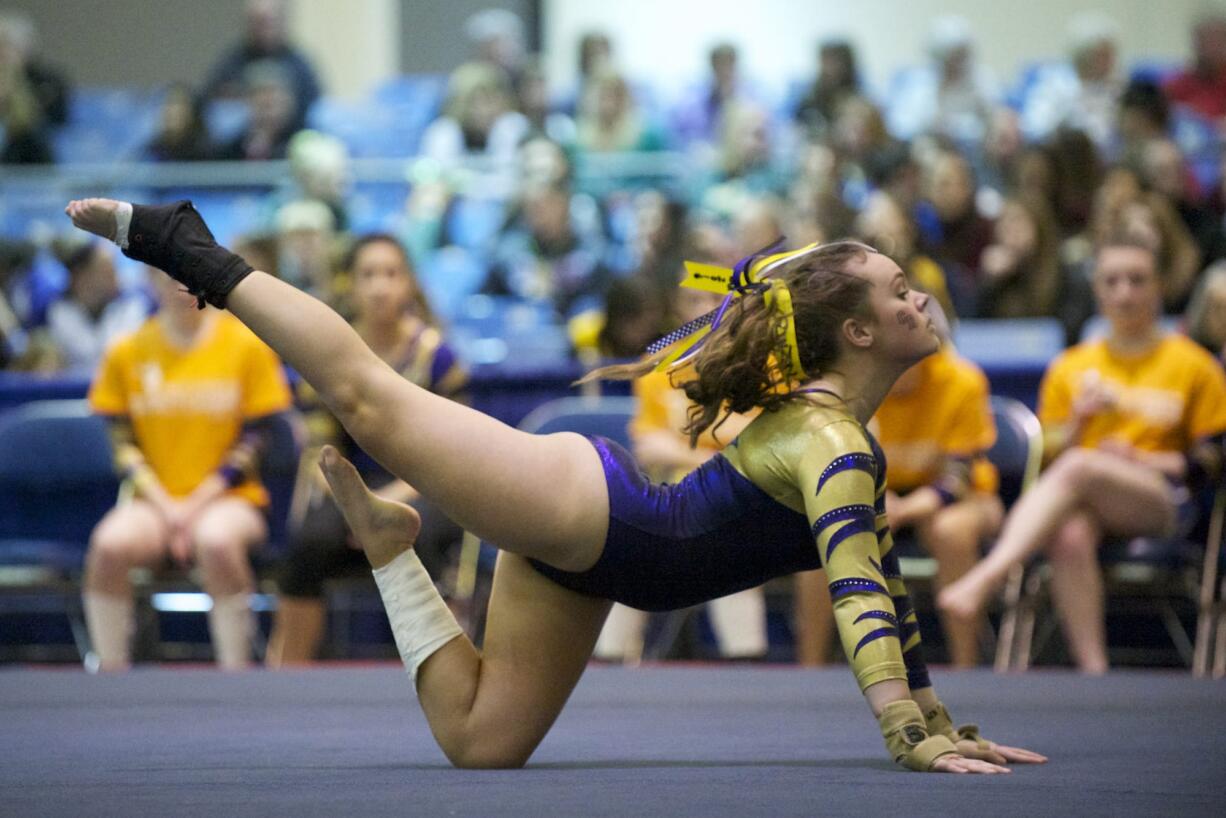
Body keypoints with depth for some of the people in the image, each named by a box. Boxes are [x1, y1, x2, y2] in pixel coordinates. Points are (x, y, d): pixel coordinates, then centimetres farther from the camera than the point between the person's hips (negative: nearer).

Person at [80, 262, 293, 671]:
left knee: (217, 542, -37)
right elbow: (124, 447, 5)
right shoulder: (127, 352, 6)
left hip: (227, 498, -1)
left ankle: (235, 673, -26)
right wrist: (166, 507, -11)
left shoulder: (246, 344, 2)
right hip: (153, 499, 1)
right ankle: (110, 673, -22)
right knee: (109, 544, -32)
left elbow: (252, 442, 0)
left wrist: (197, 503, -12)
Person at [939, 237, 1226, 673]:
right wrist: (1079, 420, -4)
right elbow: (1046, 457, 15)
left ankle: (985, 576, -51)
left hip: (1158, 502, -3)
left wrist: (1142, 459, -8)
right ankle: (1092, 669, -42)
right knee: (1068, 538, -37)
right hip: (1078, 504, 3)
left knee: (1078, 467, -36)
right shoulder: (1070, 368, 18)